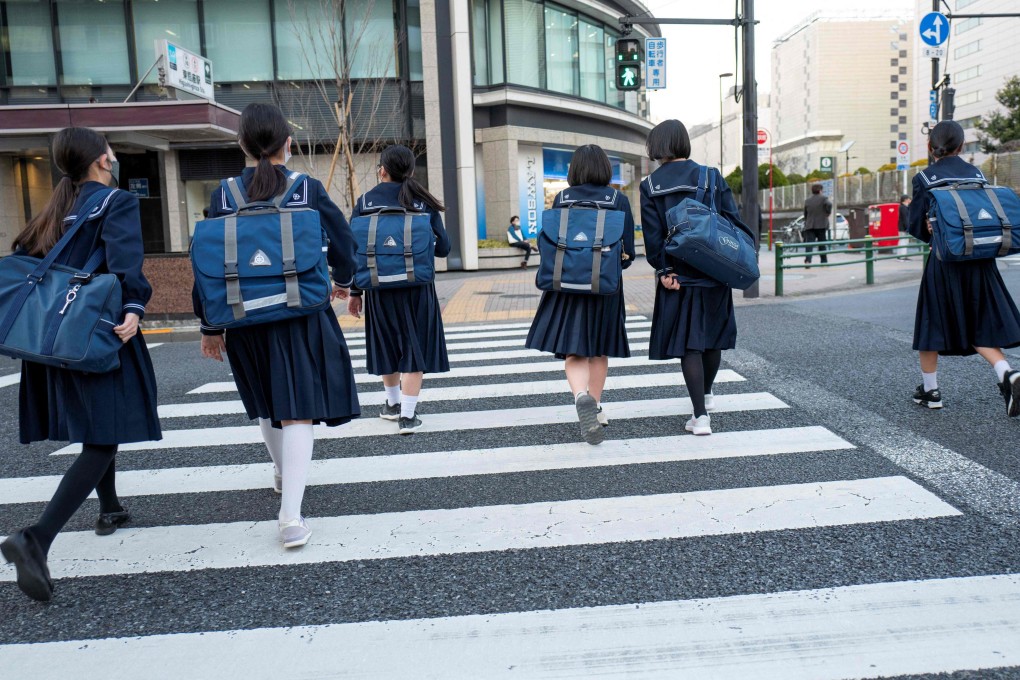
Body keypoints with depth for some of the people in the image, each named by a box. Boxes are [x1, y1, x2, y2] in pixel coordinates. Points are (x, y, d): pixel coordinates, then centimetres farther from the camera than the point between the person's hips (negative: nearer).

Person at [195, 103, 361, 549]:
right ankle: (291, 515, -12)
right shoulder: (309, 189, -7)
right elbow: (342, 242, 0)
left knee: (266, 402, 24)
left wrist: (210, 326, 6)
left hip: (245, 321, 3)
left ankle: (282, 473, 47)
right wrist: (342, 280, 22)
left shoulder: (223, 197, -3)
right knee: (297, 412, -3)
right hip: (301, 317, -3)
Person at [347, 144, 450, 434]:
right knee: (414, 348, 6)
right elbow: (443, 247, -5)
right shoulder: (423, 202, -2)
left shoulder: (365, 202, -2)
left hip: (379, 288, 2)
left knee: (387, 344, 19)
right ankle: (408, 415, 2)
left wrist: (354, 292, 3)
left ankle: (393, 404, 35)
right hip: (417, 289, -1)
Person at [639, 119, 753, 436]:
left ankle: (700, 416, -3)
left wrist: (664, 271, -5)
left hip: (678, 276, -2)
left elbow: (653, 236, -8)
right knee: (712, 335, 19)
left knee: (688, 343, 3)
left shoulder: (650, 186, -3)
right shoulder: (712, 177, 1)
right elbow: (733, 221, -3)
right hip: (714, 273, 2)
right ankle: (706, 395, 40)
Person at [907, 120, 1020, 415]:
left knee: (932, 324, 10)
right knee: (981, 327, 10)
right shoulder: (977, 174, 8)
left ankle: (930, 390, 18)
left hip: (944, 262, -4)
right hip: (980, 261, 4)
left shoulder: (924, 179, -5)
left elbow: (916, 226, -5)